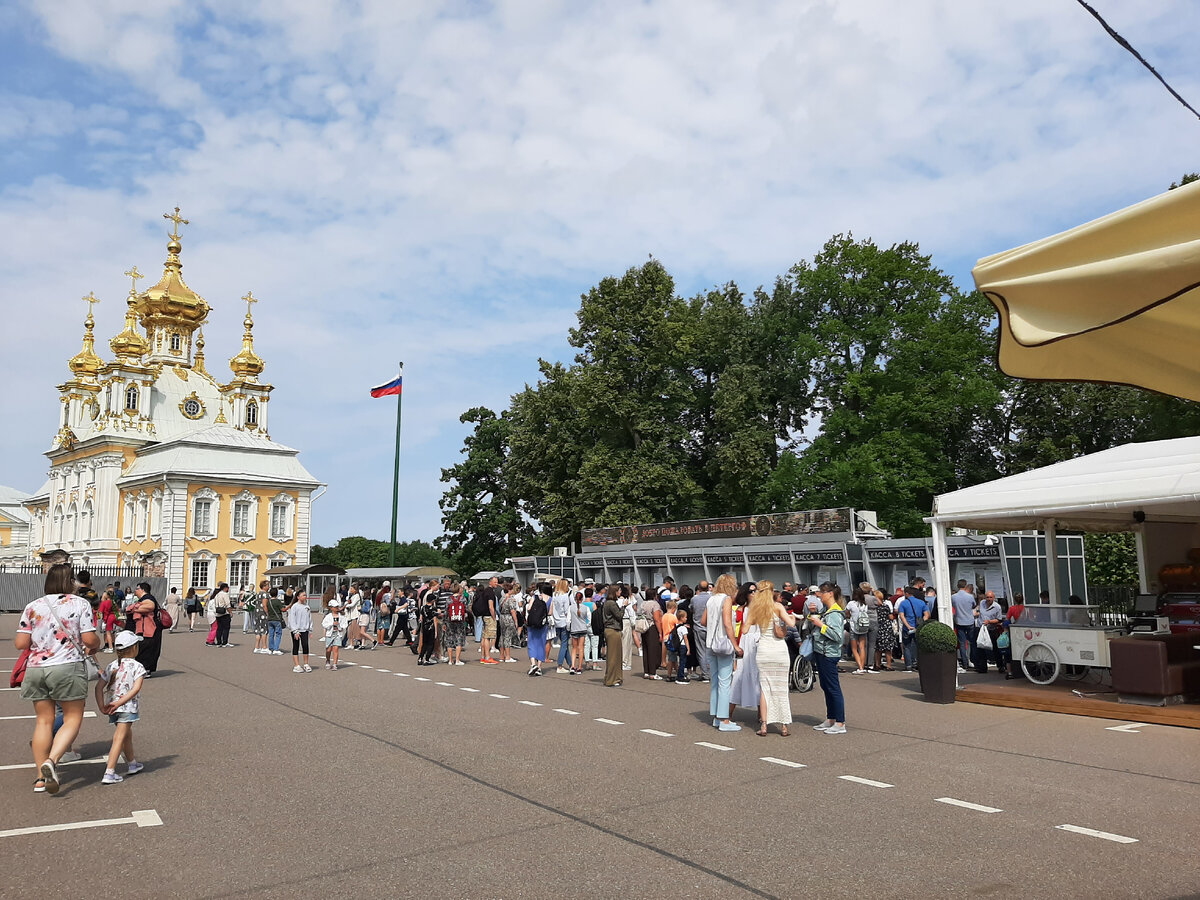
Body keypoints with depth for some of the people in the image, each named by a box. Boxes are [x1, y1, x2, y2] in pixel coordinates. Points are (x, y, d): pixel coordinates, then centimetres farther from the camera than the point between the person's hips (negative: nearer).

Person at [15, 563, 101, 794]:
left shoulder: (33, 607, 6)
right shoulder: (80, 604, -3)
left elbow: (20, 644, 3)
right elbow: (89, 639, -8)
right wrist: (95, 647, 14)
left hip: (35, 669, 4)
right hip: (68, 667, -4)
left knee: (44, 721, 12)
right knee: (73, 719, 7)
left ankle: (41, 777, 14)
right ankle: (51, 760, -15)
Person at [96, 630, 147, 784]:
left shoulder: (112, 666, 9)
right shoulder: (137, 667, -6)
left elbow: (99, 687, 2)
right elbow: (136, 688, -19)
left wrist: (102, 706, -1)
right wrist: (119, 703, -17)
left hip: (112, 706, 6)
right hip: (127, 707, -6)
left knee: (127, 735, 23)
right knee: (119, 738, -5)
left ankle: (132, 764, 40)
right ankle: (109, 773, -13)